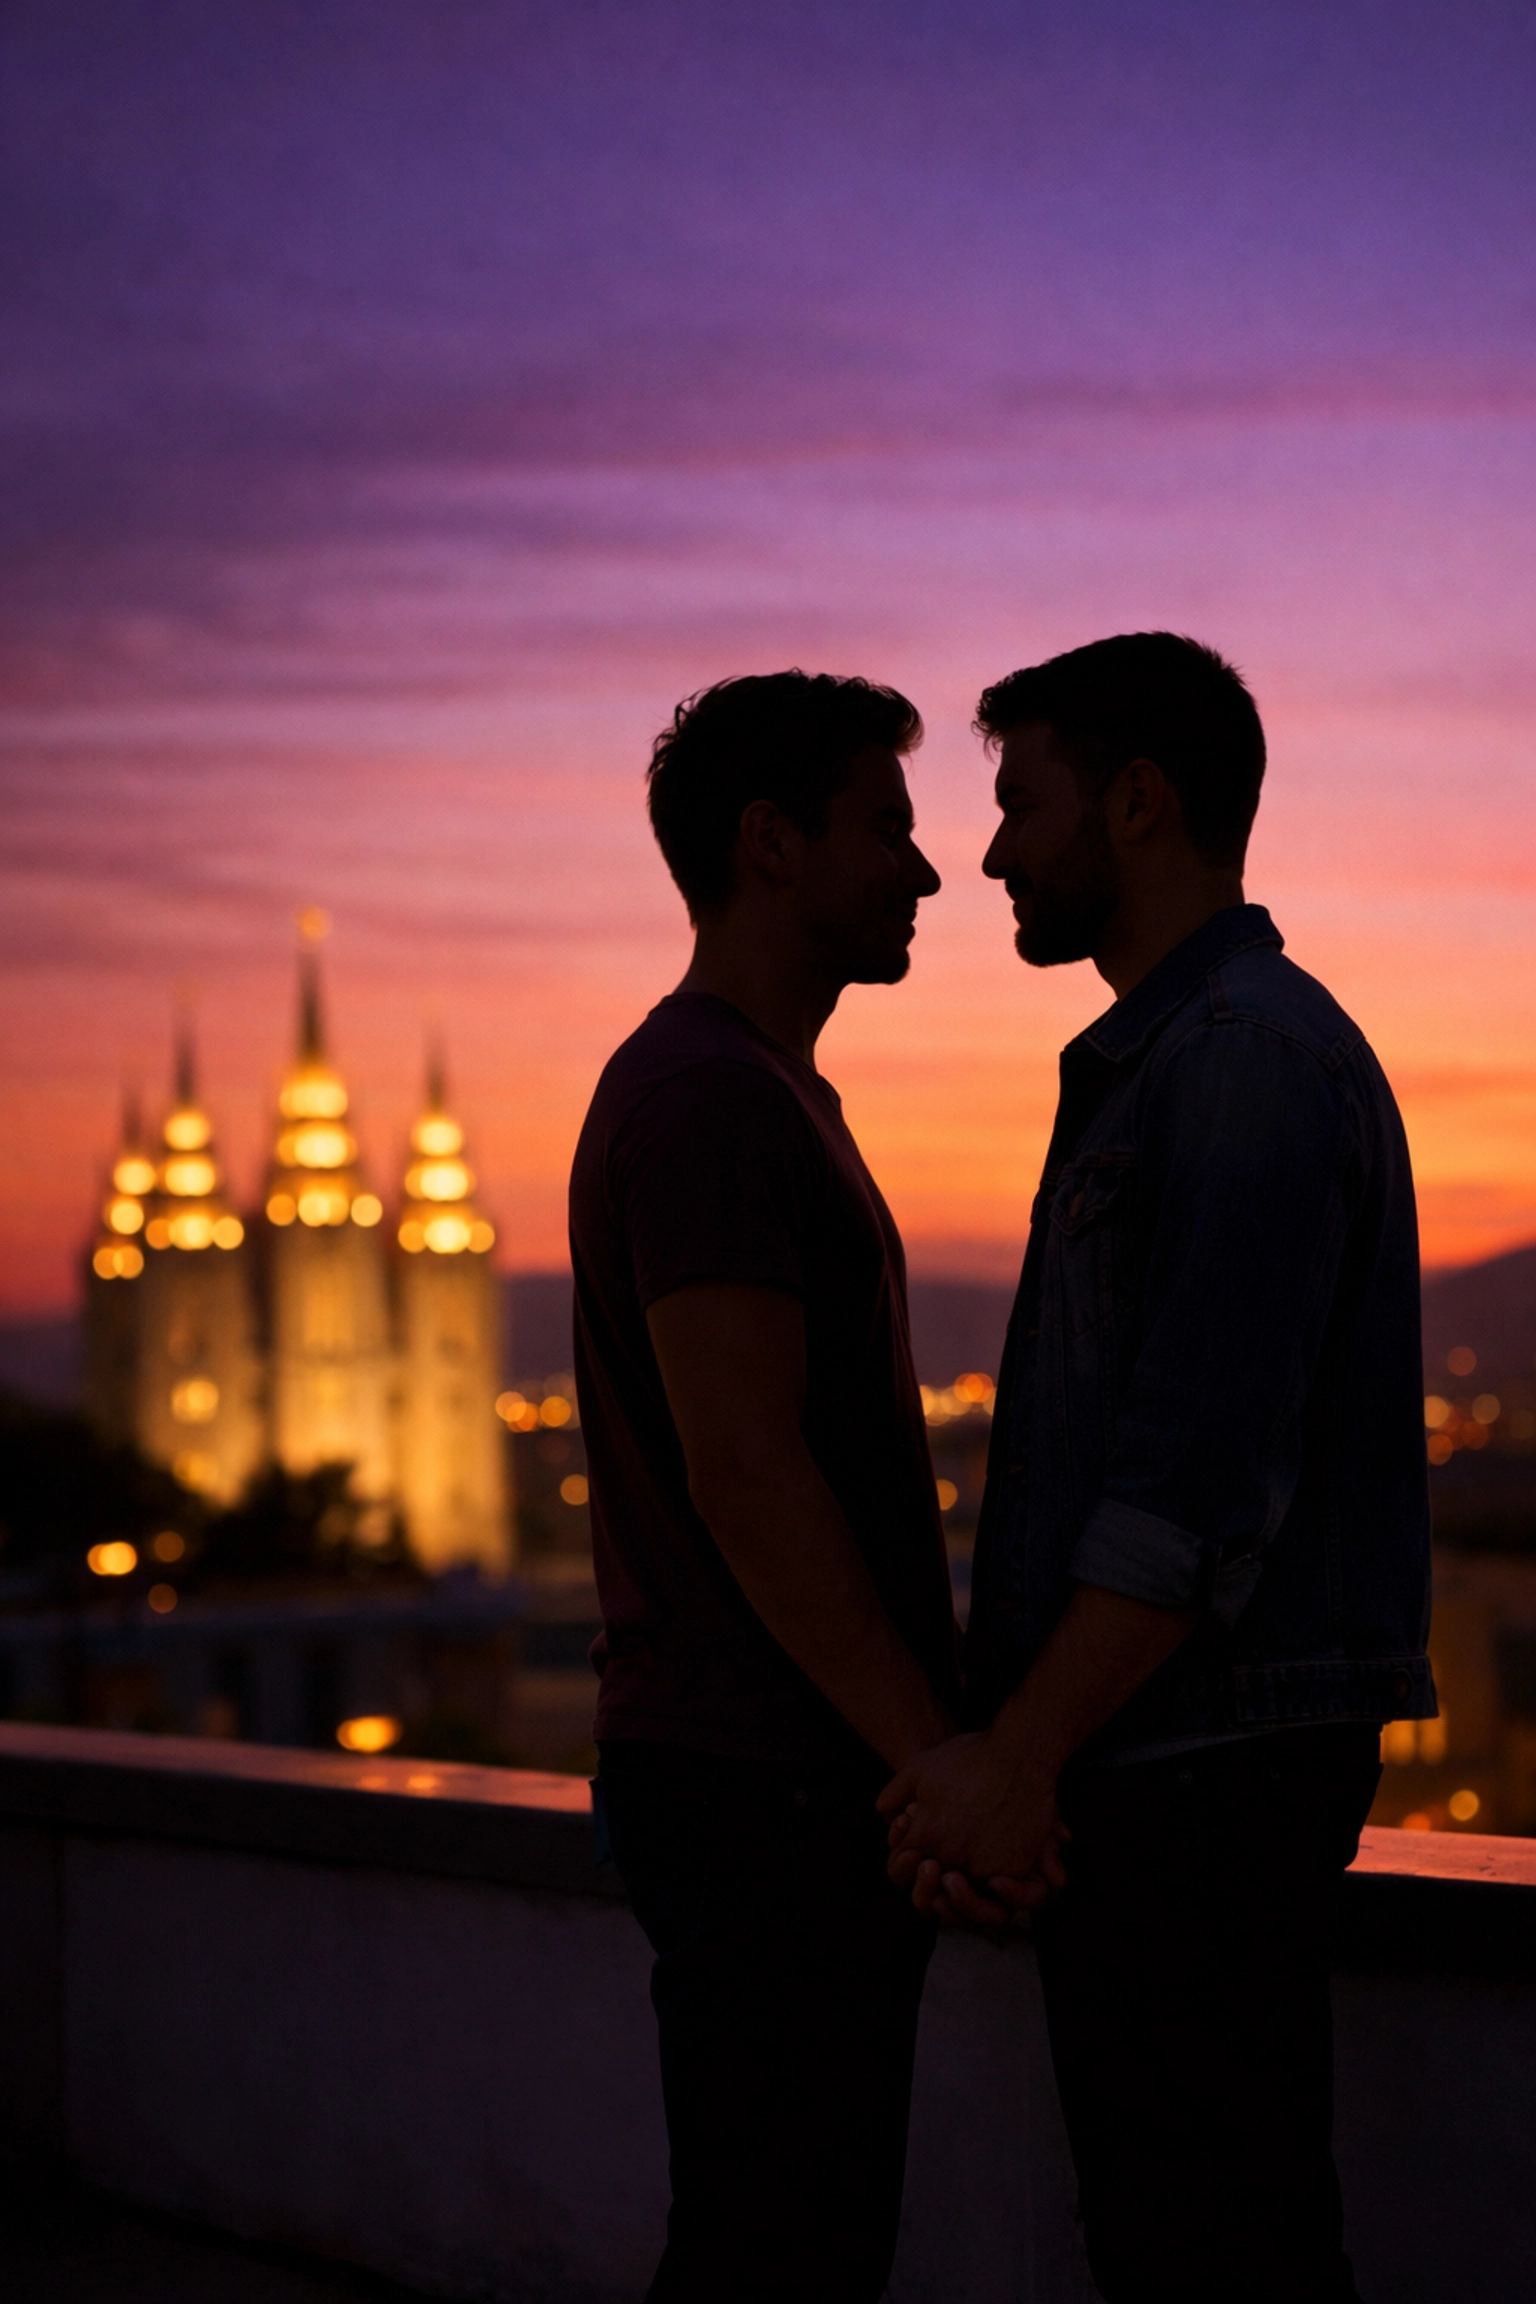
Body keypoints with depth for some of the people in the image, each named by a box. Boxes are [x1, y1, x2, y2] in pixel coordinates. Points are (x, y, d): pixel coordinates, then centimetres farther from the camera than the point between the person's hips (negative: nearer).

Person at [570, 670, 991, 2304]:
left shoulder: (754, 1096, 19)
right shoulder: (712, 1101, -15)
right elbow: (743, 1470, -22)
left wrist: (934, 1750, 20)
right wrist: (942, 1758, -21)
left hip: (796, 1781, 10)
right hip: (777, 1796, -10)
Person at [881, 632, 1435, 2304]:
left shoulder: (1253, 1060, -14)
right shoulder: (1164, 1065, 20)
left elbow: (1204, 1479, -22)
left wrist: (1020, 1760, -20)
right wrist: (1010, 1756, 16)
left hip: (1200, 1776, -10)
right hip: (1144, 1772, 10)